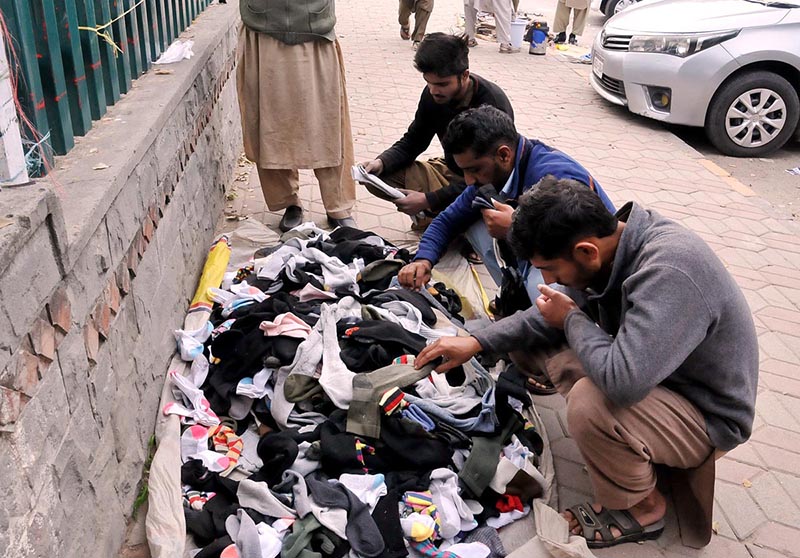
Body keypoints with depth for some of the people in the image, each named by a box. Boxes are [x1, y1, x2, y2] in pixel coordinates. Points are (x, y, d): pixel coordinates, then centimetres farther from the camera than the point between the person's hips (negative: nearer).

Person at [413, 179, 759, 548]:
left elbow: (622, 381, -42)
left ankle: (640, 508, -1)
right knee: (560, 362, 3)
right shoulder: (610, 240, -9)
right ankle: (648, 455, 11)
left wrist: (572, 320, -22)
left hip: (708, 416, -8)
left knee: (590, 404, -29)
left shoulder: (669, 271, -35)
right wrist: (478, 342, -2)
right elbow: (559, 310, 6)